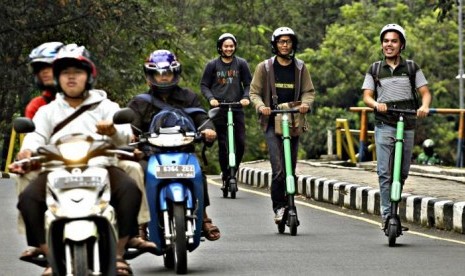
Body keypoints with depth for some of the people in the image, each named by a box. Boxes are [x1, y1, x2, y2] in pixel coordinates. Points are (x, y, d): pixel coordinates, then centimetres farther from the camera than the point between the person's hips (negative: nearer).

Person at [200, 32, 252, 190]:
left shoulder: (241, 64, 8)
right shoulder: (212, 65, 6)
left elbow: (248, 84, 10)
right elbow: (204, 85, 8)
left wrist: (246, 97, -9)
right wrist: (211, 98, -9)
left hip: (237, 107, 1)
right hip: (219, 108, -1)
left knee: (240, 143, -5)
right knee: (223, 144, -4)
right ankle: (225, 177, 1)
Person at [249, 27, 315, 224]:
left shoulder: (300, 67, 12)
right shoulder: (265, 67, 5)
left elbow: (309, 91, 12)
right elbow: (254, 92, 6)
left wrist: (305, 104, -11)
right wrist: (261, 106, -15)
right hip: (272, 122, -3)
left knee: (291, 168, 5)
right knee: (278, 169, -15)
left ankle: (289, 205, 14)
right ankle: (279, 207, -7)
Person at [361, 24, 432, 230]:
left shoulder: (412, 68, 9)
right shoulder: (374, 70, 9)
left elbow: (425, 92, 3)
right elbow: (367, 96, 2)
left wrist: (424, 106, -20)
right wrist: (376, 104, -21)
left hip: (407, 125, 1)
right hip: (384, 125, -1)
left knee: (402, 172, 7)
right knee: (385, 172, -9)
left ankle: (394, 211, 21)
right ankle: (386, 215, -9)